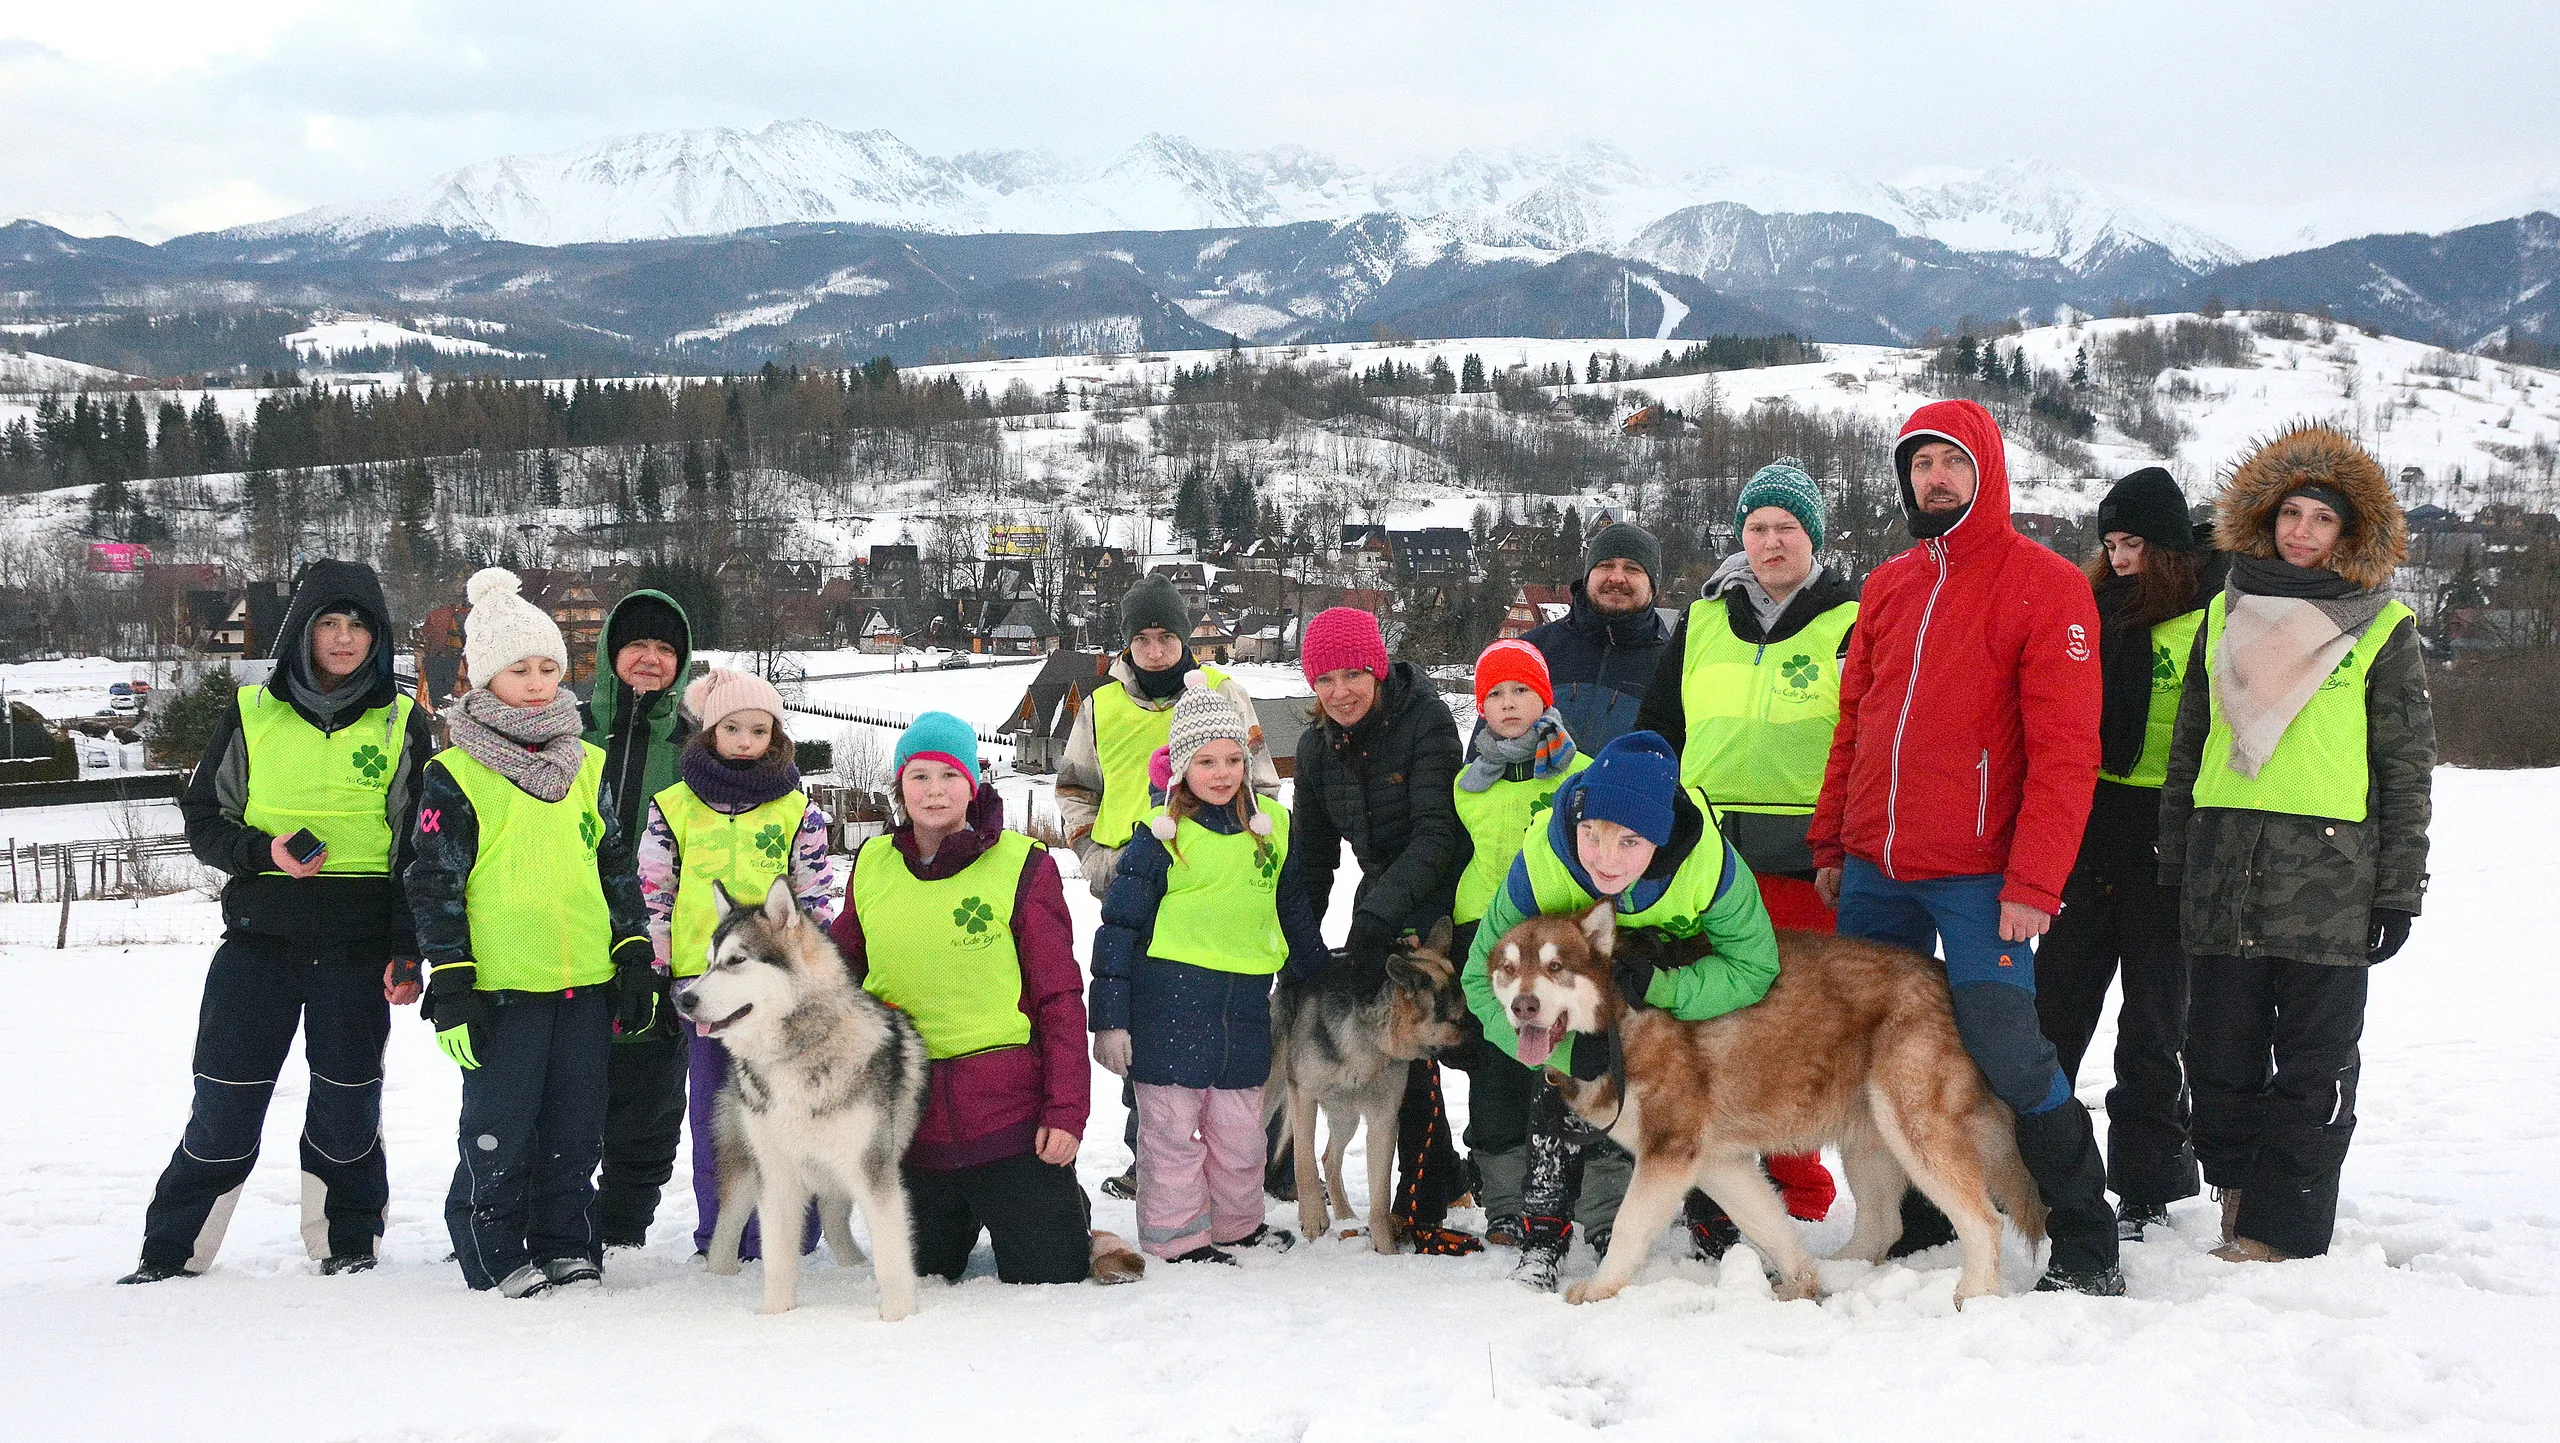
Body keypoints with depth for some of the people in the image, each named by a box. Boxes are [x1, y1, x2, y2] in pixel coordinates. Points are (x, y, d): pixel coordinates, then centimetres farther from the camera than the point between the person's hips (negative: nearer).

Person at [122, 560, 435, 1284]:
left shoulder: (403, 722, 5)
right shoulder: (251, 714, 5)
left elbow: (422, 848, 4)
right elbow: (202, 822, 7)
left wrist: (408, 951, -4)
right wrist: (264, 852, -13)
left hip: (361, 946, 0)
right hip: (260, 937, 0)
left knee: (348, 1104, 6)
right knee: (224, 1107, 0)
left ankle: (348, 1245, 23)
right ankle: (171, 1251, 13)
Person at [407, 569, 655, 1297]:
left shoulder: (588, 765, 11)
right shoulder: (453, 775, -3)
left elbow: (618, 865, 16)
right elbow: (434, 885, -4)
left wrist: (636, 958, 11)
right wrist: (450, 986, -8)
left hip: (587, 982, 4)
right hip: (501, 986, -4)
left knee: (575, 1126, 11)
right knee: (499, 1127, 1)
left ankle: (566, 1245, 23)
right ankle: (494, 1255, 14)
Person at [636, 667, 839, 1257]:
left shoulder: (797, 809, 6)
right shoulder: (673, 807, 6)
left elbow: (817, 900, 8)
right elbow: (652, 899, 7)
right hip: (700, 980, 1)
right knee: (711, 1114, 8)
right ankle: (719, 1235, 18)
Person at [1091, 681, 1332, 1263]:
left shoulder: (1272, 827, 9)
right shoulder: (1161, 837, -5)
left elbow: (1293, 911, 23)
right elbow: (1118, 927, -4)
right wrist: (1109, 1018, -7)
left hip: (1245, 1004, 4)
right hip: (1169, 1001, -4)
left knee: (1240, 1129, 12)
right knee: (1172, 1128, 2)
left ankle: (1237, 1225, 31)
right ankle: (1177, 1237, 15)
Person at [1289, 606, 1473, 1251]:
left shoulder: (1426, 719, -16)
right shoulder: (1317, 745, 3)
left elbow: (1436, 833, -22)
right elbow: (1314, 853, 11)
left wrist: (1379, 912, -30)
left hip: (1438, 902, -6)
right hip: (1378, 906, 6)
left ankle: (1421, 1207, -3)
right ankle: (1444, 1175, 23)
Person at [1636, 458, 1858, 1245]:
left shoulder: (1851, 625, 4)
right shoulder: (1701, 624, 15)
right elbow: (1656, 732, 22)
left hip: (1804, 866, -3)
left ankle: (1798, 1194, 11)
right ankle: (1715, 1193, 7)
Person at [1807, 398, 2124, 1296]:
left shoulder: (2046, 585, -6)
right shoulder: (1888, 587, 13)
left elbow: (2064, 748, -12)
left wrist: (2032, 882, -18)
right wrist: (1830, 844, 12)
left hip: (1977, 875, -6)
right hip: (1874, 869, 6)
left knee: (2006, 1050, -11)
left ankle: (2087, 1246, 4)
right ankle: (1916, 1227, 25)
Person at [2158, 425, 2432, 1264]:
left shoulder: (2382, 630, 2)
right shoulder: (2228, 614, 13)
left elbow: (2408, 768, 1)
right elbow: (2188, 744, 16)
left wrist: (2399, 889, -3)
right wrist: (2174, 862, 12)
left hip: (2329, 876, -4)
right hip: (2225, 872, 4)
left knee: (2313, 1060, 1)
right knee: (2221, 1050, 6)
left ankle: (2282, 1229, 6)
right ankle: (2240, 1205, 19)